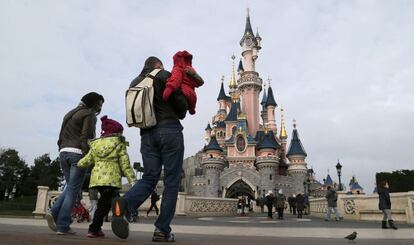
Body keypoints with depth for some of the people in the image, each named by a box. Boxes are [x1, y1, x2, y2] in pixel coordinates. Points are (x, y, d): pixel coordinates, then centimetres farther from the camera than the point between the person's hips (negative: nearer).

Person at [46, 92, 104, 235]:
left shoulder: (70, 114, 24)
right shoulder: (89, 114, -1)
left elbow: (61, 136, 21)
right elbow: (86, 138, -13)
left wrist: (62, 155, 19)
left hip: (63, 152, 8)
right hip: (78, 153, -7)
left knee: (71, 187, 18)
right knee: (73, 190, -4)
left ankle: (54, 213, 1)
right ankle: (62, 226, -4)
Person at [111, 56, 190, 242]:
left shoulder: (134, 83, 19)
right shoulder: (164, 76, 1)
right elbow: (181, 104, -4)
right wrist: (180, 115, 15)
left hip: (147, 134, 6)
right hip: (169, 130, -5)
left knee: (149, 178, 6)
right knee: (171, 181, 0)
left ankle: (124, 203, -22)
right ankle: (162, 230, -1)